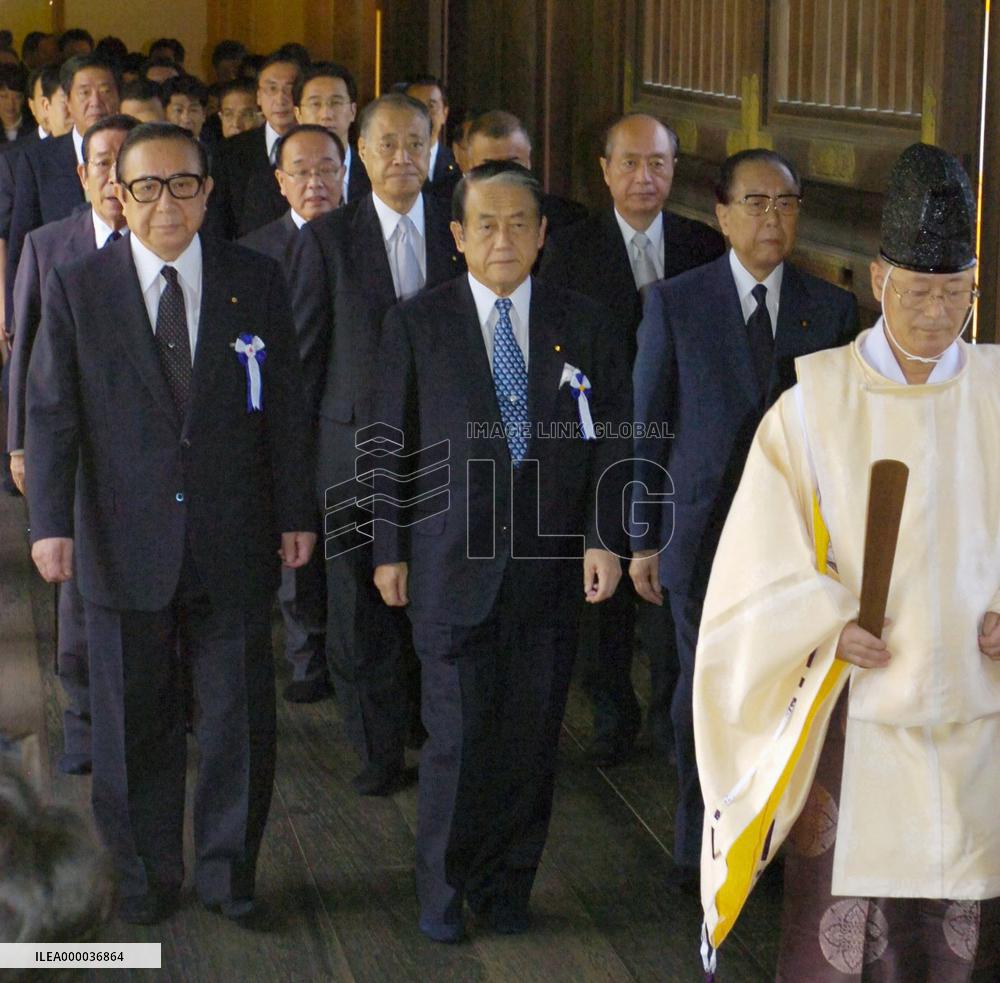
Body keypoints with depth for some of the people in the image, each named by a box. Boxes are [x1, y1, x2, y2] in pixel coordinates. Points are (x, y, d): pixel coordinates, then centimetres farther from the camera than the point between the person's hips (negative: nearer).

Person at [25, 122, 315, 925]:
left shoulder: (257, 283, 2)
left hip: (234, 547, 1)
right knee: (135, 722, 9)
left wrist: (294, 513, 5)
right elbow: (51, 413, -3)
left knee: (240, 715, 8)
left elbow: (284, 407, 6)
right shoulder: (76, 289, -2)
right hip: (126, 547, -1)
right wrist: (51, 521, -12)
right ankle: (148, 874, 26)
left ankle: (229, 867, 26)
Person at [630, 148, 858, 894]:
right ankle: (699, 850, 21)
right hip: (705, 536, -1)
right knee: (705, 692, 6)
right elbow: (648, 429, 2)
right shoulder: (675, 304, -1)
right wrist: (643, 539, 1)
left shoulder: (833, 310, 3)